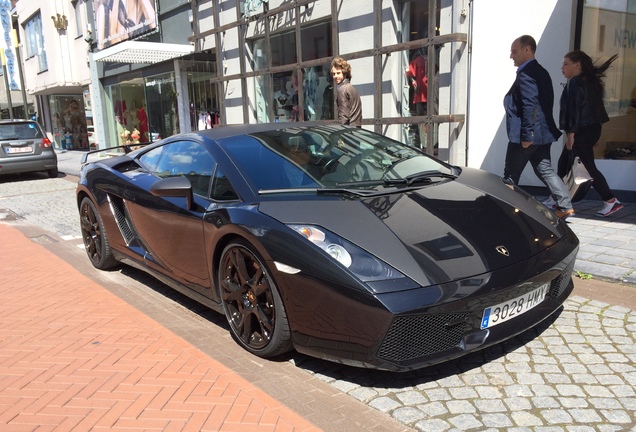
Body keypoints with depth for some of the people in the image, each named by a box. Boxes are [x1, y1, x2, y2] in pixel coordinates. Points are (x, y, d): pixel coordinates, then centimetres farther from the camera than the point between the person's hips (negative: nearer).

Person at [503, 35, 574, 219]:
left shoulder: (526, 74, -16)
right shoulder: (540, 72, 15)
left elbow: (529, 107, -23)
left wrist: (526, 135, -23)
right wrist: (529, 134, 20)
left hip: (526, 136, -10)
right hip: (542, 134, 10)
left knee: (510, 176, 2)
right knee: (545, 171, 13)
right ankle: (565, 206, 11)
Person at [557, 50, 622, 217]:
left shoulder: (575, 83, -12)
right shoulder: (590, 81, 15)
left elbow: (575, 109, -18)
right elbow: (591, 107, 16)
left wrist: (571, 132, -19)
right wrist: (595, 133, 19)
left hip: (582, 131, -10)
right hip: (592, 128, 10)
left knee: (588, 167, -7)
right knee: (564, 164, 15)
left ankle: (611, 201, -6)